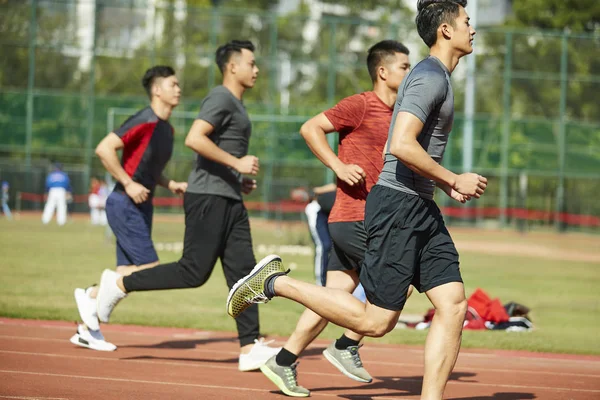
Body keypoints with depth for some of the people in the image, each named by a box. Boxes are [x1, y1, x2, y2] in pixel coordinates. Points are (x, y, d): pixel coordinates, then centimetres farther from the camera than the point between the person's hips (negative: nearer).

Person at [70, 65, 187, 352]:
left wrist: (171, 185, 10)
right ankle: (90, 296, 1)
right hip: (125, 205, -9)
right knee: (150, 269, -13)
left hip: (142, 206, 9)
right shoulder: (145, 121, -15)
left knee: (126, 275, 7)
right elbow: (104, 149, -21)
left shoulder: (167, 129, 13)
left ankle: (88, 329, 13)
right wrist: (128, 184, -21)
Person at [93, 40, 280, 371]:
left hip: (229, 200, 10)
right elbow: (194, 139, -23)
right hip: (208, 197, -10)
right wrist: (236, 162, -22)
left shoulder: (236, 105, 21)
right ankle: (119, 284, 4)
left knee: (242, 271, 1)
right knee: (194, 272, -9)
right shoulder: (221, 98, -10)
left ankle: (250, 349, -2)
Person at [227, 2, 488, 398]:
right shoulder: (430, 77, -13)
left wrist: (446, 185, 15)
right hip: (397, 205, -10)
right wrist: (453, 180, -17)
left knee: (453, 305, -1)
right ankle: (277, 283, 5)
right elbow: (401, 146, -25)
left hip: (422, 210, 10)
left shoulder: (438, 78, 19)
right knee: (375, 321, -6)